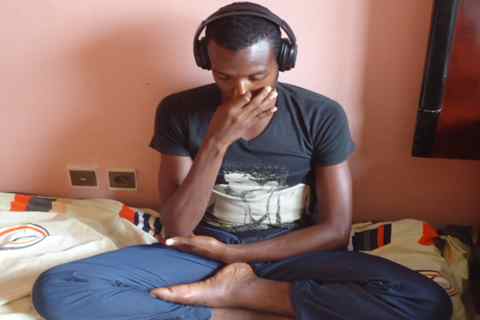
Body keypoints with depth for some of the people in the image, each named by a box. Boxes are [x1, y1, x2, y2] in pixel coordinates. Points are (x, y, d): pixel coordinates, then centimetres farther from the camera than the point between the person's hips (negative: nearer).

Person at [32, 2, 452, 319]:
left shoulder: (321, 116, -10)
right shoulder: (179, 112, -8)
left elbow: (335, 230, -8)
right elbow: (177, 231, -12)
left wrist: (233, 253, -12)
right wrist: (217, 141, -26)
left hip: (290, 256, 0)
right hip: (205, 252, 1)